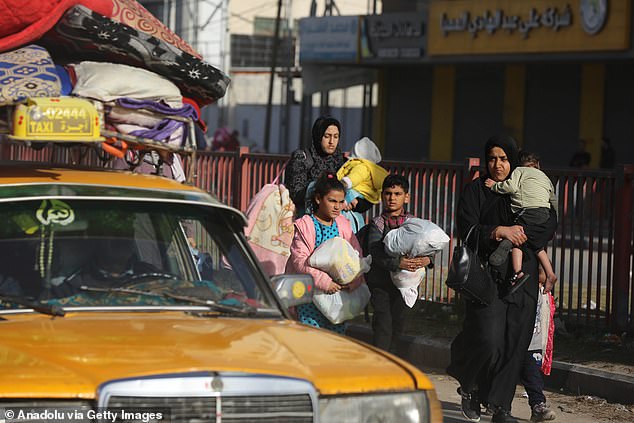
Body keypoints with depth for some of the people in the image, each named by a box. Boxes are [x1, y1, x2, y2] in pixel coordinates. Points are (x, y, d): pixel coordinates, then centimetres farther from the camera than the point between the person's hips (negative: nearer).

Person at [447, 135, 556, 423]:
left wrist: (524, 232, -2)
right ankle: (469, 387, 14)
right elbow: (466, 231, -7)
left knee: (514, 344, -1)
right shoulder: (475, 190, 2)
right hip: (487, 274, -4)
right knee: (489, 342, -14)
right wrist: (499, 231, -20)